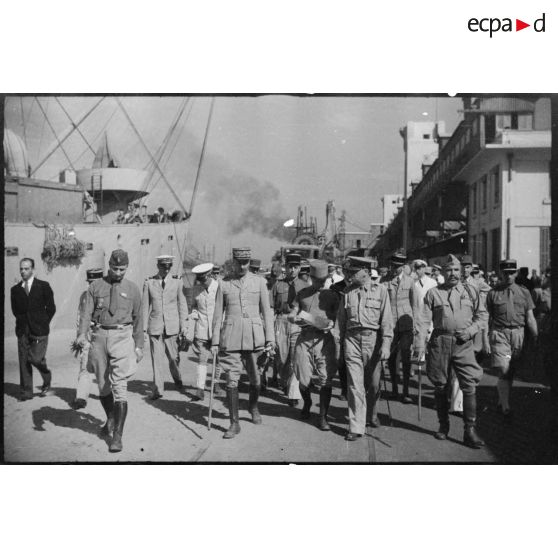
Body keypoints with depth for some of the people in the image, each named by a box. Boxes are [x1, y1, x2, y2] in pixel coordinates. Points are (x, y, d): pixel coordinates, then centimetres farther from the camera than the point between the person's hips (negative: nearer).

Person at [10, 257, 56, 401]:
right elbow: (15, 310, 17)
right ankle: (26, 392, 9)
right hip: (23, 331, 3)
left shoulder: (43, 286, 1)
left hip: (39, 330, -3)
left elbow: (51, 308, 2)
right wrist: (23, 321, 7)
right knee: (23, 361, 1)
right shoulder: (15, 289, 11)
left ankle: (47, 378, 19)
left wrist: (42, 323, 2)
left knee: (36, 358, -11)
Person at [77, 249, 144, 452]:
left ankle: (117, 435, -8)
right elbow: (86, 312, -2)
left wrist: (139, 346, 9)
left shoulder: (132, 289, 7)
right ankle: (110, 420, 38)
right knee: (102, 384, 13)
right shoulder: (96, 286, 6)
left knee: (119, 386, -11)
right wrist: (82, 334, -19)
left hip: (122, 336, -2)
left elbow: (138, 318, 11)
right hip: (99, 335, 2)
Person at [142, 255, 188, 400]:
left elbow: (182, 304, 5)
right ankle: (158, 390, 8)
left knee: (174, 357, 6)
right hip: (155, 326, 0)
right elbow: (145, 306, 5)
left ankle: (177, 379, 34)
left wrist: (183, 324, 1)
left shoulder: (177, 282, 2)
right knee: (156, 359, 0)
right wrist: (144, 327, 2)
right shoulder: (149, 283, 3)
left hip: (172, 326, 0)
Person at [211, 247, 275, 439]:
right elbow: (218, 314, 7)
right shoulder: (224, 284, 5)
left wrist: (270, 339, 1)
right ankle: (234, 423, 6)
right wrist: (214, 341, 3)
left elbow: (266, 311, 6)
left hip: (254, 337, 0)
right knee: (232, 380, -3)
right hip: (231, 337, 0)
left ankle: (253, 406, 38)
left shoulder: (259, 282, 5)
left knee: (255, 378, 9)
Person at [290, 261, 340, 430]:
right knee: (303, 380, 3)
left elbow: (337, 319, 10)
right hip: (304, 339, 1)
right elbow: (291, 316, 10)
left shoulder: (332, 295, 11)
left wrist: (330, 324, -12)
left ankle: (323, 417, 4)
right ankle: (307, 403, 34)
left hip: (324, 339, -1)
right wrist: (297, 318, -12)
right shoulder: (302, 294, 13)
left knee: (325, 380, -7)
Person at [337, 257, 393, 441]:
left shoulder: (380, 290, 0)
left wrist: (386, 344, -11)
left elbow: (386, 319, -4)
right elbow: (341, 319, 14)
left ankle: (371, 415, 37)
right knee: (354, 384, -4)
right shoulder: (348, 292, 9)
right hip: (352, 338, 1)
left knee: (373, 383, 12)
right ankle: (356, 426, 0)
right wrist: (342, 341, 10)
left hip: (373, 339, -1)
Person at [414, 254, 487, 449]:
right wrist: (419, 345, -8)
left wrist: (470, 330, -3)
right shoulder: (433, 293, 5)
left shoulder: (471, 291, 11)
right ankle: (443, 426, 24)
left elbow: (482, 314, 15)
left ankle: (470, 430, 0)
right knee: (440, 386, 8)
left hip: (464, 343, 0)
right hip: (440, 341, 0)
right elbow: (424, 320, 0)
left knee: (469, 385, -7)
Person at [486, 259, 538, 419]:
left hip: (518, 334, 3)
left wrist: (536, 338, 4)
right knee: (503, 370, -12)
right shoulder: (493, 293, 3)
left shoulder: (524, 292, 8)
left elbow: (530, 318, 10)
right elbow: (486, 318, 4)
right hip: (499, 333, -3)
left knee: (511, 371, 10)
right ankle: (505, 407, -3)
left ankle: (501, 402, 27)